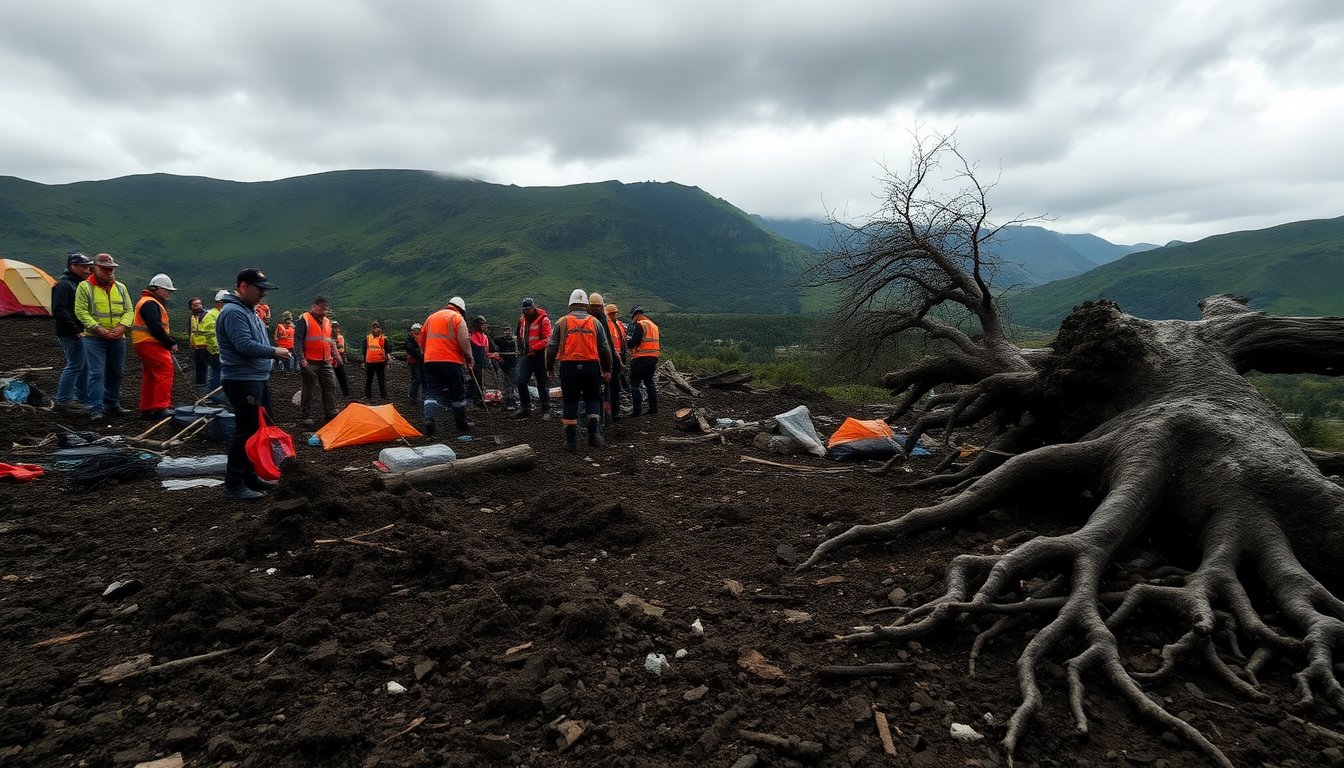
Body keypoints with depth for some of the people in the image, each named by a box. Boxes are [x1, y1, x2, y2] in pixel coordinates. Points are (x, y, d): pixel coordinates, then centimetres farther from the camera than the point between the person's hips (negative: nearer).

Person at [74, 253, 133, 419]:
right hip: (94, 338, -5)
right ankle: (96, 409, -5)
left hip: (118, 339, 5)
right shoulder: (85, 287, -1)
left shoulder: (121, 287, 12)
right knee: (96, 374, -7)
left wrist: (122, 327, -9)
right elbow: (81, 312, -7)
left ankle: (111, 405, 24)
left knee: (115, 373, 12)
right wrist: (99, 329, -16)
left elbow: (129, 310, 9)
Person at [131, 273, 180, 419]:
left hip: (144, 344, 11)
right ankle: (162, 407, -22)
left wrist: (170, 341, 12)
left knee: (150, 376, 13)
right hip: (150, 343, -11)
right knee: (165, 370, -16)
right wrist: (170, 343, -15)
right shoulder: (150, 303, -11)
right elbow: (155, 328, -20)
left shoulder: (150, 302, 24)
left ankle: (146, 409, 18)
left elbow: (160, 326, 23)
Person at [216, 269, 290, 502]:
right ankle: (233, 486, -1)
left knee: (260, 429, 15)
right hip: (243, 381, -11)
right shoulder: (233, 312, -15)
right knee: (246, 432, -8)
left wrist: (274, 351, 10)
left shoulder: (250, 311, 18)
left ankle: (251, 476, 26)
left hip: (259, 379, 11)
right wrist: (274, 352, -15)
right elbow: (245, 346, -24)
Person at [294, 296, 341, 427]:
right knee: (308, 389, 0)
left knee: (330, 386, 4)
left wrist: (335, 356, 17)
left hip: (325, 362, 7)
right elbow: (297, 340, -12)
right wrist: (302, 359, -18)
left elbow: (331, 340, 23)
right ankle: (305, 417, 8)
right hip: (310, 362, -6)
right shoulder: (304, 320, -7)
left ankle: (330, 414, 11)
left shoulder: (327, 321, 15)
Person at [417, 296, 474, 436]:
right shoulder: (457, 318, -1)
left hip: (430, 361, 5)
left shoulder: (431, 317, 18)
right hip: (452, 361, -4)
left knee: (432, 392, 3)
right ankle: (462, 424, 16)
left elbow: (422, 340, 21)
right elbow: (464, 341, -11)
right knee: (458, 393, 7)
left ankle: (429, 419, -19)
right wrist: (469, 359, 0)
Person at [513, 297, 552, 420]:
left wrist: (534, 348, -19)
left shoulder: (543, 319, -9)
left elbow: (548, 338, -17)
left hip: (539, 355, -6)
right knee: (521, 382, -2)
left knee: (542, 383, 2)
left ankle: (546, 411, 12)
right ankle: (525, 408, 9)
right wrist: (522, 350, 13)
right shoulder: (522, 320, 13)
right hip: (527, 355, 6)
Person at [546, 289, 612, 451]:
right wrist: (607, 369, 19)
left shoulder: (562, 322, 7)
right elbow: (605, 348, 10)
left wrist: (549, 368, 14)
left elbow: (552, 346, 4)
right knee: (593, 400, 14)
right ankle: (594, 434, 0)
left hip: (568, 366, 0)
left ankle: (571, 441, 9)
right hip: (591, 366, 0)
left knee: (570, 402, 7)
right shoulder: (595, 322, 9)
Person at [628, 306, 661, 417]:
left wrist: (629, 345, 1)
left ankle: (637, 410, -3)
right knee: (649, 382, 17)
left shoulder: (640, 325, -11)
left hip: (641, 359, -8)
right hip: (653, 358, 8)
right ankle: (653, 408, 14)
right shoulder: (653, 325, 17)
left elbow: (633, 342, -19)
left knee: (634, 383, 0)